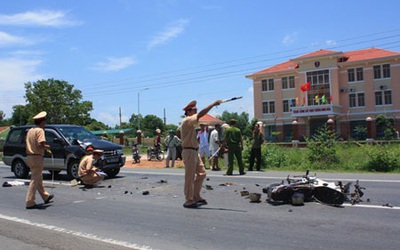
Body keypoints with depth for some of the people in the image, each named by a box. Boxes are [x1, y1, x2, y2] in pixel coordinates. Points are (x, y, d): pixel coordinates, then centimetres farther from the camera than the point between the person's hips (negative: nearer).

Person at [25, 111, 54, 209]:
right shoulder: (40, 130, -12)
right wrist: (47, 147, -4)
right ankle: (30, 203, -5)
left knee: (38, 179, 18)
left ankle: (46, 196, 33)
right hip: (37, 157, -9)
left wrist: (45, 149, 16)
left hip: (29, 156, 9)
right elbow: (40, 144, -23)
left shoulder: (30, 130, 15)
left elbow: (32, 144, 15)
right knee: (35, 180, -6)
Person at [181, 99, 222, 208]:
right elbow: (201, 114, -27)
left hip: (194, 152, 10)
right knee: (190, 177, -3)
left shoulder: (191, 122, 17)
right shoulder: (187, 121, -14)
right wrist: (214, 104, -24)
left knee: (201, 173, 13)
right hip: (189, 152, -10)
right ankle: (189, 201, 5)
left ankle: (196, 196, 22)